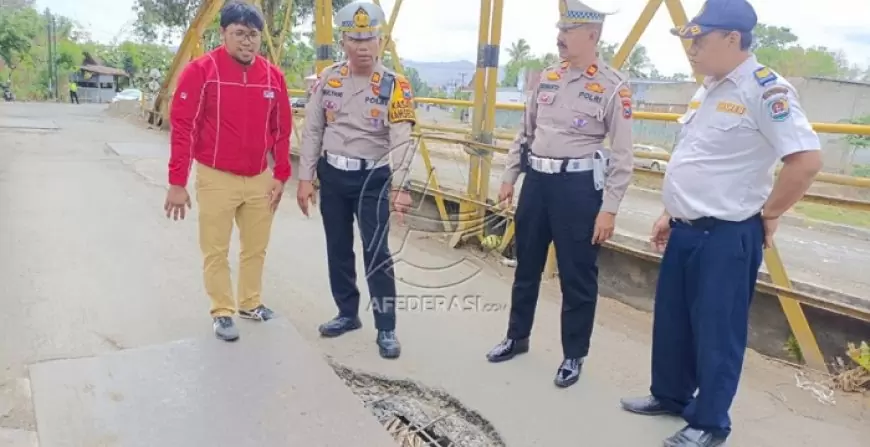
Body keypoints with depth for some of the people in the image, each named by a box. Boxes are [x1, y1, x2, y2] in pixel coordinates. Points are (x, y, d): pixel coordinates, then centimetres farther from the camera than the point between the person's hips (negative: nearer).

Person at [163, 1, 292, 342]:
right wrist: (177, 183, -13)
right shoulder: (201, 70, -11)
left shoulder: (273, 76, 2)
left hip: (260, 179, 4)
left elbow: (282, 130, 8)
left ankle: (251, 304, 34)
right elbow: (182, 127, -11)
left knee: (256, 248, 15)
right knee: (216, 251, 6)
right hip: (216, 179, -4)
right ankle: (223, 313, 22)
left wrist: (281, 176, 6)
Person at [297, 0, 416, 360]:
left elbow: (401, 140, -18)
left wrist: (399, 187, -29)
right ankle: (348, 313, 30)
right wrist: (305, 178, 1)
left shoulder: (395, 86, -8)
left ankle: (386, 329, 7)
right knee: (338, 248, 13)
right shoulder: (328, 79, 2)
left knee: (376, 253, -5)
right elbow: (312, 131, 5)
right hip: (332, 175, 4)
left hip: (372, 178, -4)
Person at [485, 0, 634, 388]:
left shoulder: (613, 87, -9)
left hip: (579, 186, -6)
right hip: (537, 181, 6)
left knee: (577, 277, 5)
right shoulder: (547, 79, 9)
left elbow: (622, 156, -10)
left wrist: (608, 208, -14)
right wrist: (509, 177, 14)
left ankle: (574, 356, 23)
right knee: (526, 267, 17)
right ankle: (516, 338, 35)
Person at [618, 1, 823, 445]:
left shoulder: (765, 89, -16)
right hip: (685, 231, 9)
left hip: (726, 236, -9)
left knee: (716, 333, 5)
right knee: (671, 323, 18)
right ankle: (669, 395, 38)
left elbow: (806, 160, -22)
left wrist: (766, 215, -12)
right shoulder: (708, 90, 13)